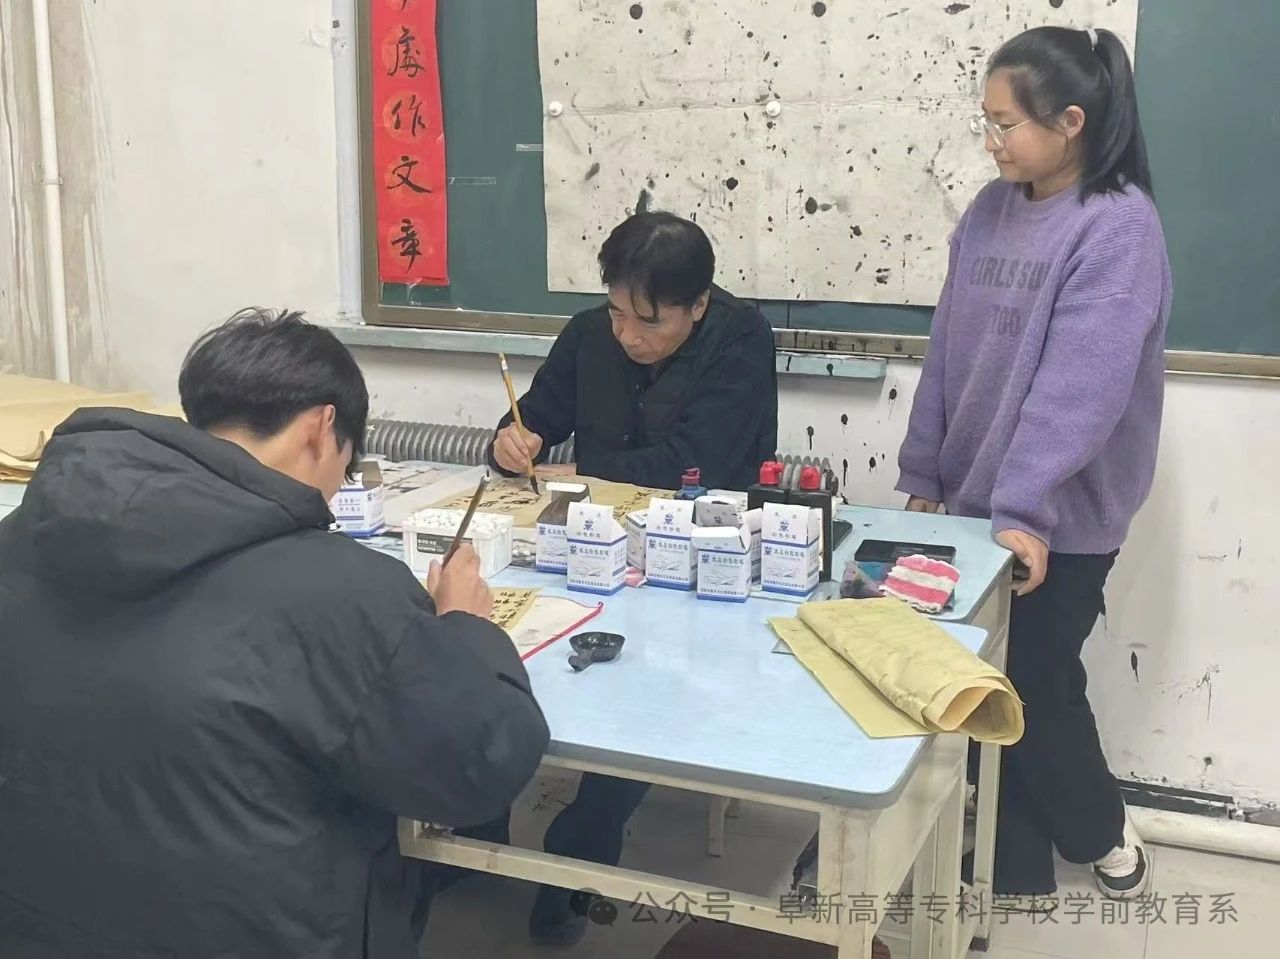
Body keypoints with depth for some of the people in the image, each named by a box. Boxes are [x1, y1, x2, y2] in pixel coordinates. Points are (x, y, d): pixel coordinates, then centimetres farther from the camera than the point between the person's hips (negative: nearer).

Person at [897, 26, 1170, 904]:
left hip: (1059, 518, -6)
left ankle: (1101, 832, 36)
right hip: (976, 500, 6)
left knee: (1035, 684, 6)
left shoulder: (1120, 227, -16)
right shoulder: (992, 211, 6)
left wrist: (1026, 507, -30)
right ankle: (1016, 869, 29)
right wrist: (924, 471, 9)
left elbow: (1081, 384, -25)